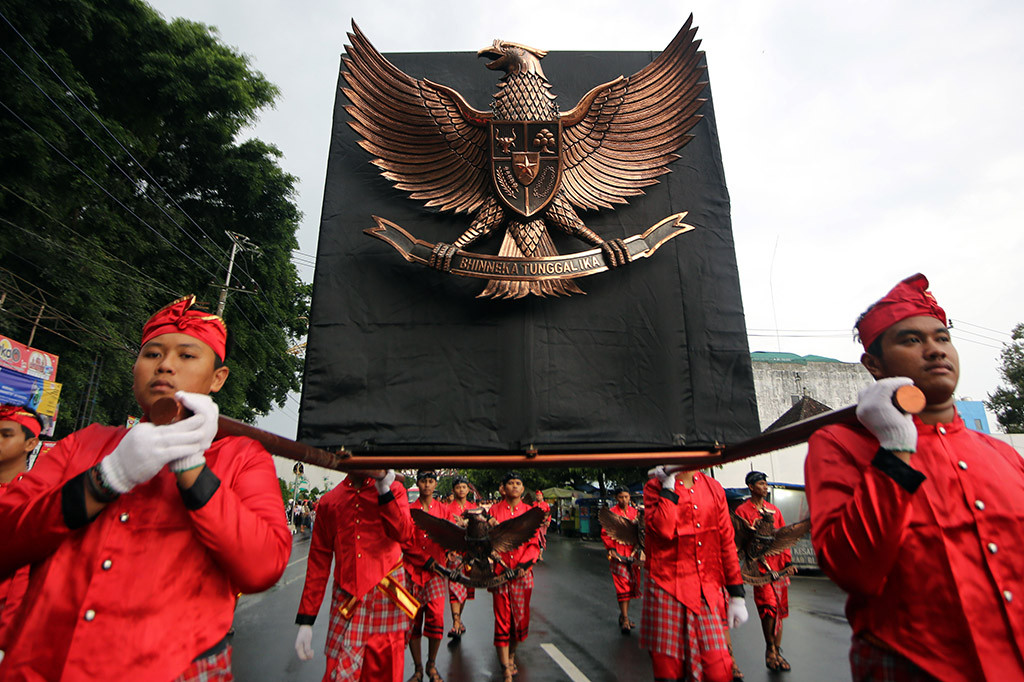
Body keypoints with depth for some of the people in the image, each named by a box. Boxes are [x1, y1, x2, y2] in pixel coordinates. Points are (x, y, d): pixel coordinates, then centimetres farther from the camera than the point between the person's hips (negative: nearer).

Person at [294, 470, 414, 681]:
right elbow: (318, 561, 6)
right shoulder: (328, 501, 6)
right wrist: (305, 621, 3)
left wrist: (384, 490, -19)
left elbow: (404, 533, -12)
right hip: (346, 598, 1)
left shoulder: (393, 488, 3)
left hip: (385, 593, -1)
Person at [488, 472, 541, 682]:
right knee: (502, 619, -1)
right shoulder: (494, 510, 4)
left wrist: (524, 564, -10)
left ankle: (511, 657, 35)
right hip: (500, 571, -1)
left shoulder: (529, 511, 6)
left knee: (520, 617, 11)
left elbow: (534, 544, 4)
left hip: (523, 572, 2)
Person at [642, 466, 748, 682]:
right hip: (667, 591, -3)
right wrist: (668, 486, -14)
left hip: (708, 592, 3)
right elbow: (661, 529, -21)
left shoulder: (714, 488, 8)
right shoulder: (655, 487, -3)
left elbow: (727, 540, 10)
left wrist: (737, 595, 8)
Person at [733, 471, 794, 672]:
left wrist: (788, 561, 4)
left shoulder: (775, 510, 15)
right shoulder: (742, 511, -3)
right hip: (760, 567, -5)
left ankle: (777, 652, 22)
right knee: (769, 606, -13)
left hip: (779, 567, 5)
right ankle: (770, 649, 7)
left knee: (779, 609, 9)